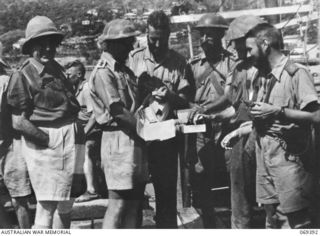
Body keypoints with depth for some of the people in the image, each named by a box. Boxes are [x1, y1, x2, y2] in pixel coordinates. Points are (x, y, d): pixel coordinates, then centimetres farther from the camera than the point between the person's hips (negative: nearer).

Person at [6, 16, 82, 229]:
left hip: (69, 143, 7)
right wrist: (49, 140, -15)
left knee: (66, 204, 14)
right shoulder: (23, 76, -6)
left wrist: (78, 135, 7)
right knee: (47, 205, -7)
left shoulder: (57, 70, 15)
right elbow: (19, 121, -10)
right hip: (43, 144, -7)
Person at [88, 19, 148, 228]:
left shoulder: (125, 70, 18)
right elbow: (118, 112, -17)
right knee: (119, 202, -6)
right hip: (119, 140, -9)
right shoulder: (103, 73, -10)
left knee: (135, 202, 11)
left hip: (136, 139, 9)